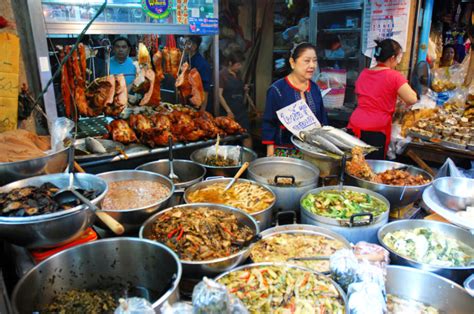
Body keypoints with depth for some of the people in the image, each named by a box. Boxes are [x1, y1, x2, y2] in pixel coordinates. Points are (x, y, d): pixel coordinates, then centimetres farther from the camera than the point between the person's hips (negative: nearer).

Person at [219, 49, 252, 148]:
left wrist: (244, 89, 3)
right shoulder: (222, 74, -9)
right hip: (229, 111, -6)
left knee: (247, 135, 0)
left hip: (241, 110, 6)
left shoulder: (238, 73, 10)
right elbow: (219, 95, -13)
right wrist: (228, 111, -16)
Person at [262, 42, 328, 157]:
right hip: (284, 152, -4)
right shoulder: (277, 89, -10)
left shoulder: (315, 89, 6)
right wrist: (270, 155, -10)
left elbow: (323, 121, 14)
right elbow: (269, 124, -8)